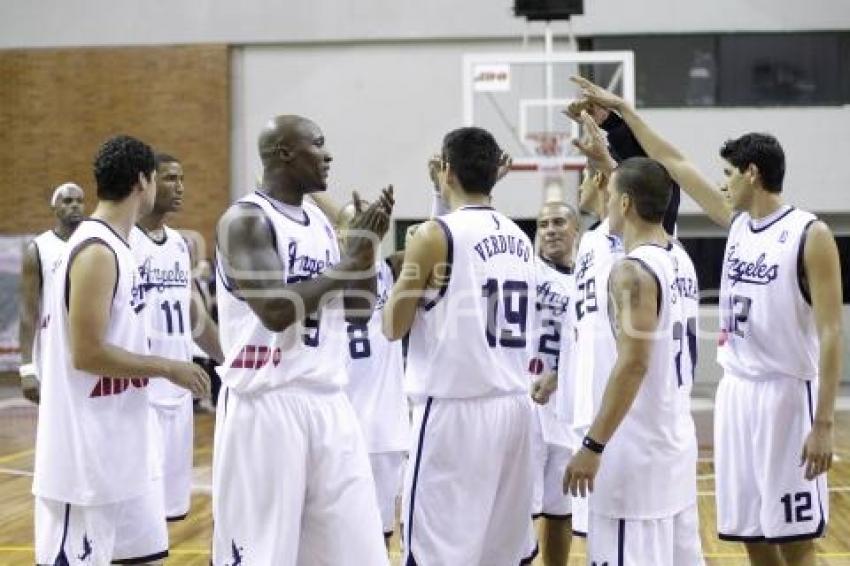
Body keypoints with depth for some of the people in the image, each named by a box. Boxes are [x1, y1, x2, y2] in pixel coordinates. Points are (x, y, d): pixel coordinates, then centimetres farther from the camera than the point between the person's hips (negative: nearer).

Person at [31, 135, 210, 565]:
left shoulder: (115, 247, 12)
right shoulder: (96, 252, -19)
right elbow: (87, 353, -23)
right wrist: (166, 368, -15)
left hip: (121, 442, 10)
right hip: (85, 450, -10)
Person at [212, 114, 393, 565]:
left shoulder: (320, 221, 14)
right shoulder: (245, 219, -11)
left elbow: (357, 312, 18)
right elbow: (276, 311, -24)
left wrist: (369, 249, 3)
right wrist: (350, 260, -18)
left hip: (329, 403, 8)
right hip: (267, 404, -8)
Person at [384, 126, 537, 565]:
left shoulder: (435, 234, -10)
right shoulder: (520, 240, 12)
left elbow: (393, 327, -4)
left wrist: (408, 278, 14)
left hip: (456, 408, -7)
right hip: (513, 406, 7)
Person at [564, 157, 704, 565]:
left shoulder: (633, 271, -18)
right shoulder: (681, 260, 9)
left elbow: (633, 364, -23)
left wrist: (593, 445, -22)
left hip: (638, 446, -9)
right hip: (677, 436, 10)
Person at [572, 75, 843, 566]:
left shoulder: (810, 235, -12)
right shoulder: (738, 222, 9)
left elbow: (831, 333, -15)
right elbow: (675, 164, 18)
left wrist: (825, 423, -20)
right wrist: (622, 109, 19)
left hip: (785, 395, -7)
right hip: (736, 391, 7)